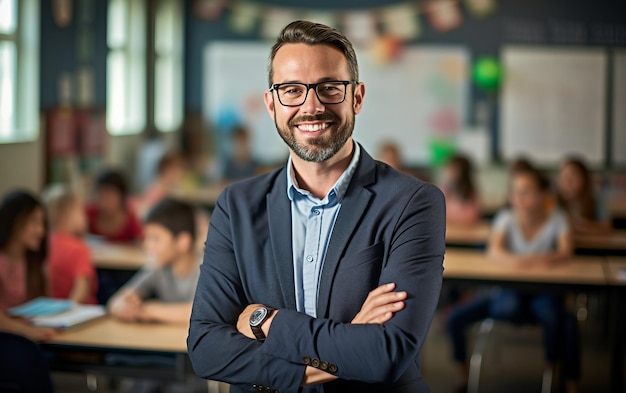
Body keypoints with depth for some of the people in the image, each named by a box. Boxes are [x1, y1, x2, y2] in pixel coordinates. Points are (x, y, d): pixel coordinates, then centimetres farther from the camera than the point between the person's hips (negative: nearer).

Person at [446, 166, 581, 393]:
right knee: (456, 319, -24)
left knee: (567, 324, -34)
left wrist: (546, 259, -47)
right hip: (508, 288, 2)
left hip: (543, 291, -1)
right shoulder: (506, 217, -6)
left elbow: (566, 251, -22)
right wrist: (510, 260, -47)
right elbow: (493, 250, -23)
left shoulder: (556, 219, -7)